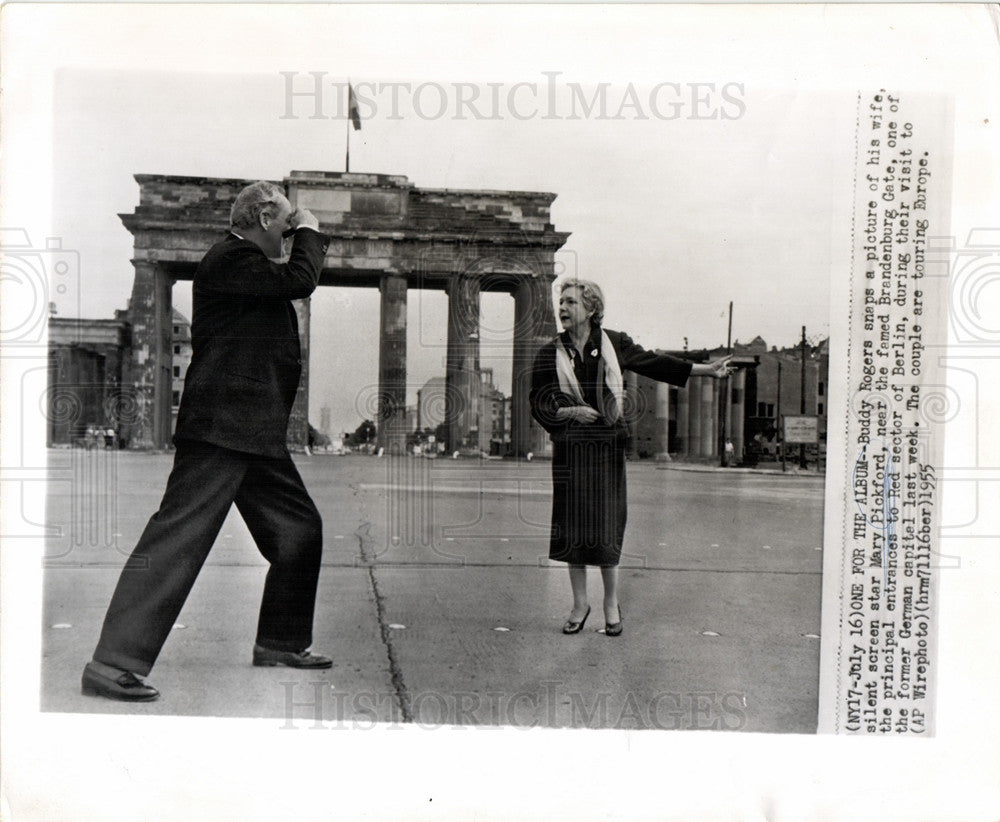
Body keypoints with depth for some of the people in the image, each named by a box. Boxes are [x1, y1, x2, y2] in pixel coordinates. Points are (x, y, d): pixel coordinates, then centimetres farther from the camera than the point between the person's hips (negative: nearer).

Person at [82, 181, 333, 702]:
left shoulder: (248, 263, 22)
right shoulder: (230, 258, -9)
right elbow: (299, 281, -15)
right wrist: (309, 233, -2)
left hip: (256, 431, 11)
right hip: (221, 425, -11)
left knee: (300, 530, 14)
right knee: (179, 536, -12)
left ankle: (280, 642, 28)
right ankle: (113, 663, -7)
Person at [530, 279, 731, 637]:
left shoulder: (614, 344, 3)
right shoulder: (550, 353, 2)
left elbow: (654, 364, 13)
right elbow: (539, 406, 1)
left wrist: (707, 369, 16)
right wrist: (571, 412, -17)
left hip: (607, 448, 0)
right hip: (569, 450, 0)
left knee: (606, 527, 0)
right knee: (572, 528, 3)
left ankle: (611, 603, 18)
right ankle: (580, 604, 19)